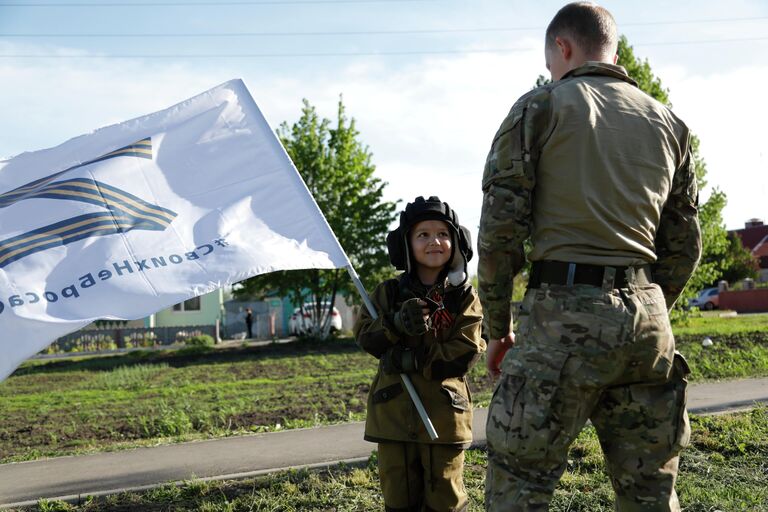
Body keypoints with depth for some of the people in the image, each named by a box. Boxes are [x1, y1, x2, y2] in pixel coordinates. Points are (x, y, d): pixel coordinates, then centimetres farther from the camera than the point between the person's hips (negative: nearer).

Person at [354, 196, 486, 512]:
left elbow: (464, 354, -10)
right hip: (394, 412, 2)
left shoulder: (464, 297, -2)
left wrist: (412, 360, -19)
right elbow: (365, 336, -1)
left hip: (443, 413, -2)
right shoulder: (389, 293, 5)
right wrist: (396, 324, -22)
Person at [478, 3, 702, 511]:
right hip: (648, 316, 5)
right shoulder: (668, 122, 17)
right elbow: (684, 245, 17)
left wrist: (498, 327, 4)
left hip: (564, 315, -5)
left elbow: (500, 227, -5)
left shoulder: (540, 107, 2)